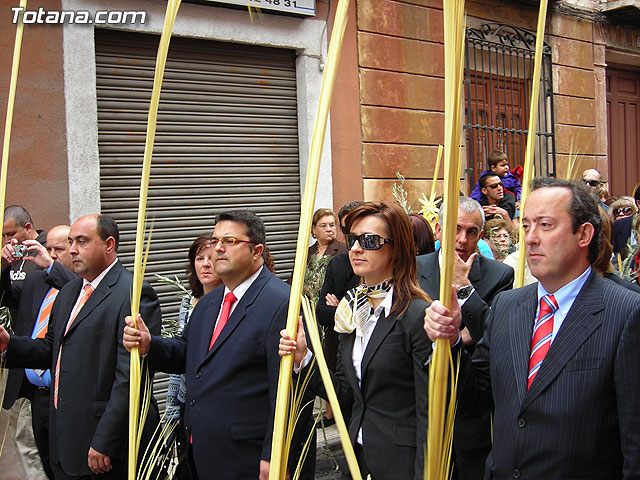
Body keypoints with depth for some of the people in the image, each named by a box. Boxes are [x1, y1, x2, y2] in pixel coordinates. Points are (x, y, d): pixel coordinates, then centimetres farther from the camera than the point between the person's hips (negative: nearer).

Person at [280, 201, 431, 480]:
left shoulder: (417, 315, -19)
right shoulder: (352, 309, 5)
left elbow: (429, 411, -18)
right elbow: (346, 394, 6)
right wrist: (304, 358, -7)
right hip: (358, 455, 7)